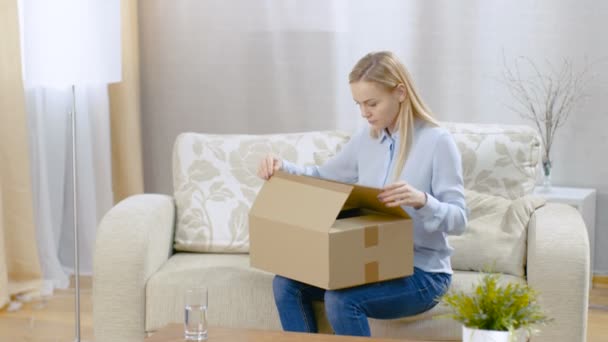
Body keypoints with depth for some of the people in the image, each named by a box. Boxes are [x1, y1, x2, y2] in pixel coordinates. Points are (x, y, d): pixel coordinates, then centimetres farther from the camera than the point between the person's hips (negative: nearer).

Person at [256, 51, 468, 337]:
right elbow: (323, 177, 20)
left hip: (422, 273, -7)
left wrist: (422, 201, -37)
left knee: (341, 301, -30)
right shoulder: (365, 139, 6)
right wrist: (281, 167, 1)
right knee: (286, 283, -6)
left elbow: (458, 219, -16)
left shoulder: (437, 142, -14)